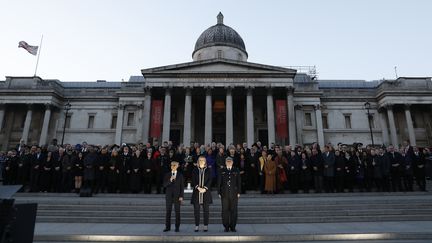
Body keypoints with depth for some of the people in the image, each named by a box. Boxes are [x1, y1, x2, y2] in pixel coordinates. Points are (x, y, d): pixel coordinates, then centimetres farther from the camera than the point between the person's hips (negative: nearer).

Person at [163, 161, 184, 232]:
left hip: (177, 195, -1)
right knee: (168, 211, 3)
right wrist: (170, 180, -18)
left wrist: (181, 196, -4)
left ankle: (177, 227, 11)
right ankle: (167, 227, 13)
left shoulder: (180, 175, 3)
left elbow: (182, 186, 2)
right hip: (169, 195, 1)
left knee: (177, 211, 2)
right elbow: (164, 185, -2)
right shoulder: (167, 175, 6)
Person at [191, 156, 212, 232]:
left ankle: (206, 226, 10)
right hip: (196, 192, 1)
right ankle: (197, 226, 9)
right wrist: (198, 188, -13)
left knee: (206, 210, 2)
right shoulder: (195, 170, 9)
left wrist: (205, 188, -12)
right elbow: (193, 181, 2)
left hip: (206, 192, 0)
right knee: (196, 210, 1)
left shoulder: (208, 170, 8)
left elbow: (210, 180, 0)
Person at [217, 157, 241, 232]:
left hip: (234, 194, 0)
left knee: (233, 210, 1)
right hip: (224, 194, 0)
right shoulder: (222, 171, 8)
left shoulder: (236, 171, 9)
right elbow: (219, 182, 7)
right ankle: (226, 227, 11)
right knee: (225, 210, 1)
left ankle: (233, 227, 12)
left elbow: (239, 182, 8)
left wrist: (239, 192, 1)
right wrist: (219, 192, 1)